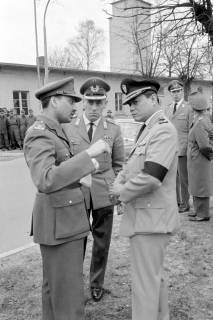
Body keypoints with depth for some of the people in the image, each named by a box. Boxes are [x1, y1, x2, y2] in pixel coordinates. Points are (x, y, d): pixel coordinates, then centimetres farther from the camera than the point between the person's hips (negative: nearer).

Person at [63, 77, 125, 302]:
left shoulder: (113, 129, 2)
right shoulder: (69, 128, 0)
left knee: (102, 241, 11)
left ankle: (97, 284, 31)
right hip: (76, 193, 0)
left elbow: (118, 164, 8)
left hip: (104, 194, 1)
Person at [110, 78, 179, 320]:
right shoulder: (146, 129, 13)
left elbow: (150, 177, -28)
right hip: (145, 215, 10)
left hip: (151, 218, -10)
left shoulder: (164, 130, -18)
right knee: (154, 276, 23)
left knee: (145, 282, 1)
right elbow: (132, 164, 18)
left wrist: (123, 192, -13)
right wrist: (119, 182, -3)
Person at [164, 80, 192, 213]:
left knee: (184, 178, 3)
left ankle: (185, 204, 14)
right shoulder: (167, 108, 14)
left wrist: (189, 149, -9)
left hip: (183, 148, -5)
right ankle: (176, 201, 25)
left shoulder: (189, 108, -4)